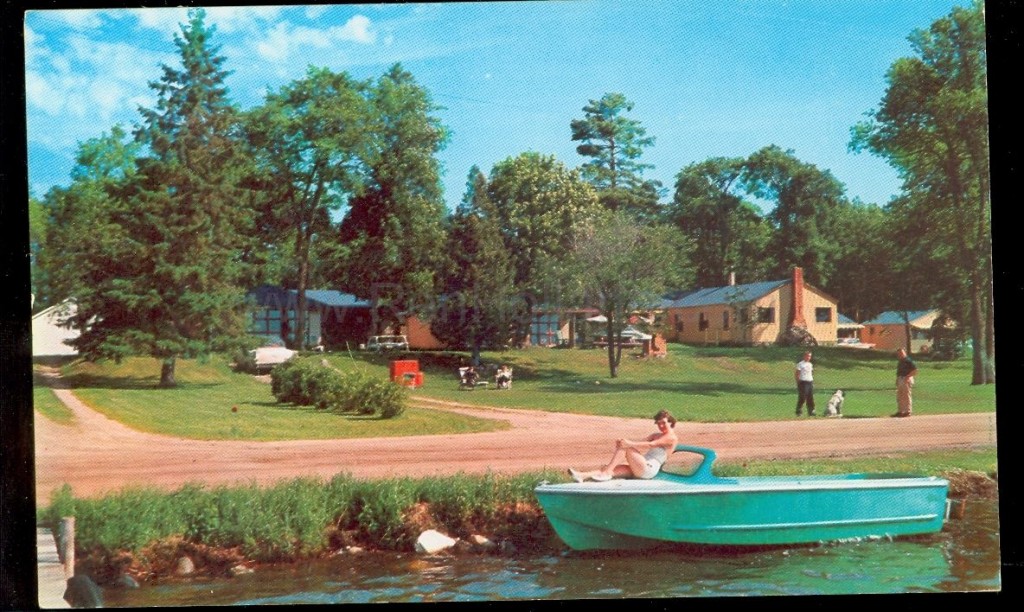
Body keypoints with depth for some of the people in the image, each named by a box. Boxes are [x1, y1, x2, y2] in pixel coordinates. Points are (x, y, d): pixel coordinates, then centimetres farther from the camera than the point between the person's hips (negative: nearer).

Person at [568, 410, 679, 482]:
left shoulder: (671, 438, 1)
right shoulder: (656, 435, 29)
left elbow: (651, 444, -15)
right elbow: (641, 441, 13)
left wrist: (630, 444, -27)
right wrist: (627, 442, -10)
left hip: (649, 469, -8)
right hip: (641, 470, 8)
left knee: (624, 447, -23)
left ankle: (606, 473, -29)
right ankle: (582, 476, -30)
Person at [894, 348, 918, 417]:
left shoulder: (908, 361, -10)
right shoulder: (900, 362, 17)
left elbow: (915, 370, -15)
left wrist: (907, 376, -20)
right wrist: (897, 379, 15)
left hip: (906, 380, -10)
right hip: (900, 380, 10)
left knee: (907, 396, -7)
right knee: (899, 396, 12)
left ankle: (908, 411, -4)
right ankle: (900, 411, 19)